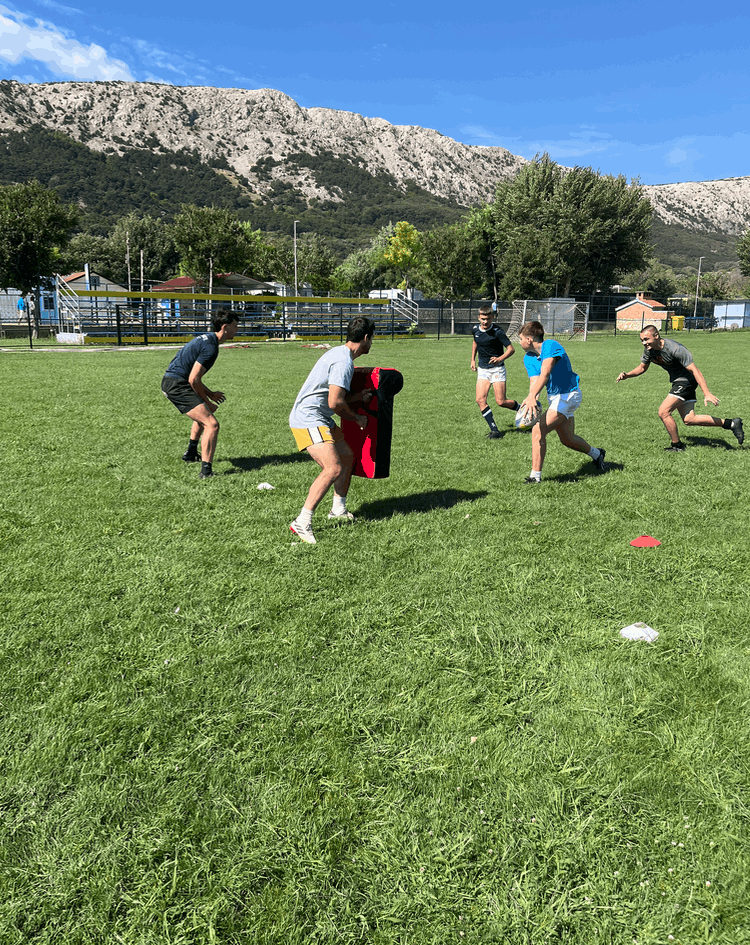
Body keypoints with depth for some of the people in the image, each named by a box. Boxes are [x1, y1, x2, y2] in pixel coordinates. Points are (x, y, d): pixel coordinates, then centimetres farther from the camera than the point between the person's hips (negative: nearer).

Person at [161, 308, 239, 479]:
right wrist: (207, 400, -7)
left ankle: (191, 453, 45)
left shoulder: (206, 339, 16)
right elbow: (194, 379, -20)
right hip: (177, 384, -11)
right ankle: (206, 470, -23)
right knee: (212, 424, -18)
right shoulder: (210, 346, -16)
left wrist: (210, 394, 18)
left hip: (170, 382, 11)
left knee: (203, 414, 33)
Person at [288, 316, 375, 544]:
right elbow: (335, 403, -24)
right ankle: (301, 523, -21)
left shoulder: (340, 354, 15)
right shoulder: (343, 361, -19)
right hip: (308, 420, -11)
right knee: (333, 469, -22)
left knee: (347, 456, 20)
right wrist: (357, 418, -9)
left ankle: (339, 509, 34)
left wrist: (358, 397, 14)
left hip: (320, 419, 11)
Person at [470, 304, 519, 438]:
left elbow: (511, 349, -15)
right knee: (480, 399, -11)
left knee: (501, 402, -8)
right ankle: (494, 429, -6)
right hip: (482, 369, 5)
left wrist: (500, 359, -32)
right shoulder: (475, 330, 2)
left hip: (497, 369, -5)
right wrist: (473, 359, 21)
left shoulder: (497, 332, -16)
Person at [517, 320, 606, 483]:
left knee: (538, 431, -21)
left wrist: (531, 397, -50)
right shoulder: (528, 358, 2)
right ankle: (596, 454, 49)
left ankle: (535, 475, -14)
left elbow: (545, 374, -36)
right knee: (567, 439, 20)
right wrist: (532, 399, -35)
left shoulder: (551, 346, -21)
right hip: (554, 397, 9)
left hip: (568, 395, -9)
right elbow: (534, 380, -13)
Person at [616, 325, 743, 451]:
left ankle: (677, 446, 5)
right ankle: (731, 424, 18)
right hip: (677, 382, 8)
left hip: (686, 380, -8)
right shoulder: (648, 349, -5)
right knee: (688, 420, 8)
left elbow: (695, 370, -27)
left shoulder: (675, 349, -27)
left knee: (663, 412, -14)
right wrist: (627, 375, -7)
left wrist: (707, 394, -31)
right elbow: (642, 367, 12)